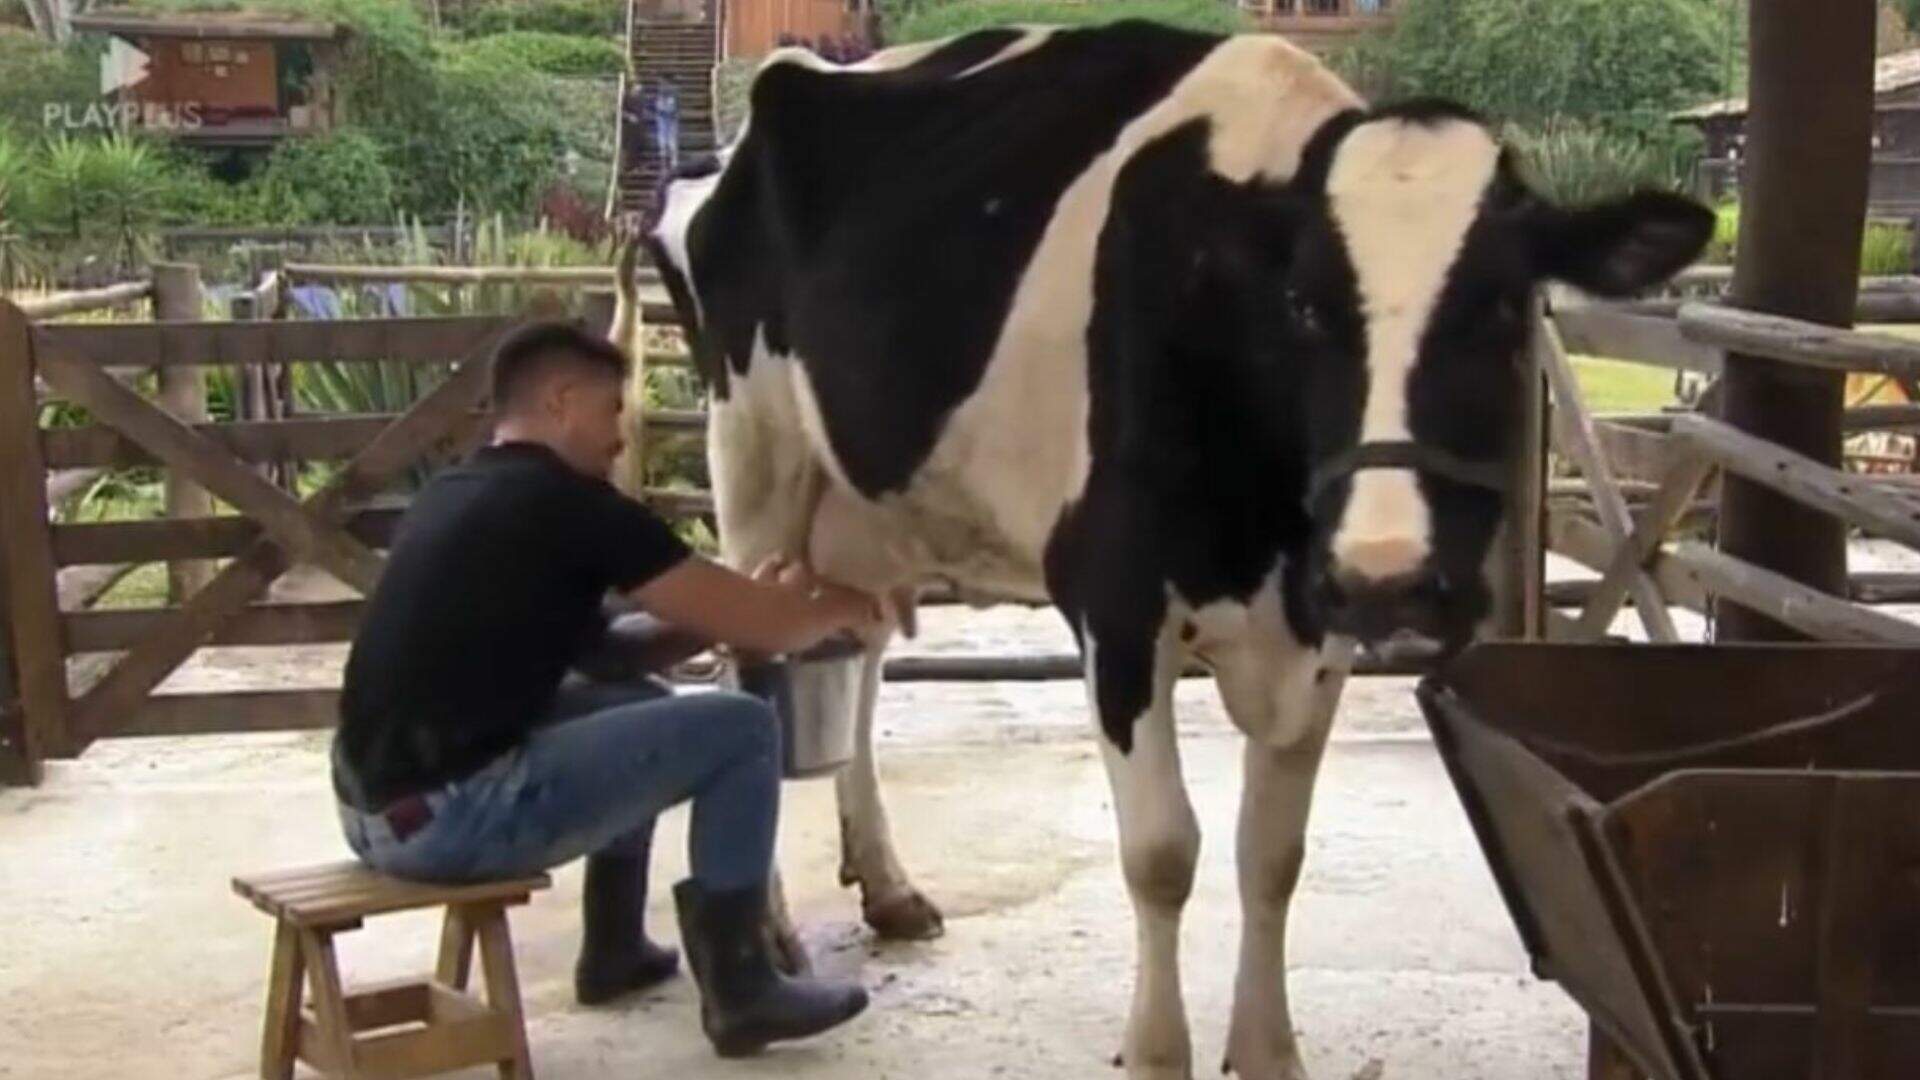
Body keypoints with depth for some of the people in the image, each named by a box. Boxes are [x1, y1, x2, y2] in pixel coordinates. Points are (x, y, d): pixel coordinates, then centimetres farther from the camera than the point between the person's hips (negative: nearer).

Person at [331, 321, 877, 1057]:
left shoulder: (452, 496, 17)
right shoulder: (568, 503, -8)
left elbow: (598, 652, 23)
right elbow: (767, 628, -5)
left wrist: (734, 609, 17)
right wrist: (843, 608, 16)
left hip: (374, 803, 10)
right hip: (448, 813, -10)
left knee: (638, 704, 28)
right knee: (740, 731, -2)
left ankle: (614, 949, 36)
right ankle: (740, 991, 8)